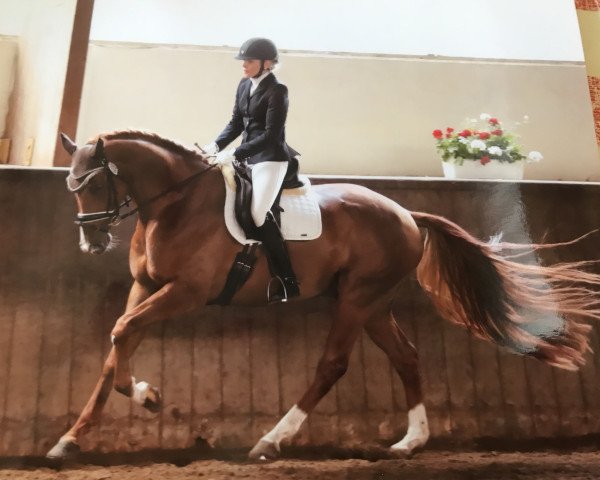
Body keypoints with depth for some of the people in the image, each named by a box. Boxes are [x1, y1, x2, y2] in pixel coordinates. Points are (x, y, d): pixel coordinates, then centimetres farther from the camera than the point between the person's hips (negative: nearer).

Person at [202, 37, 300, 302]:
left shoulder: (277, 91, -15)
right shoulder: (244, 85, 9)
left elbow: (271, 135, -20)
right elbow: (236, 123, 14)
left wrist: (234, 153, -24)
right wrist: (216, 145, -3)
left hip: (270, 157, -9)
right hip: (248, 154, 9)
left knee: (258, 213, -19)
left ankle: (288, 282, -10)